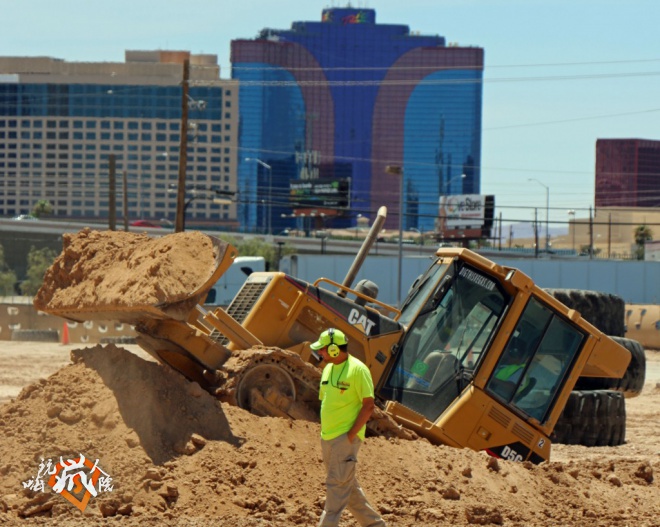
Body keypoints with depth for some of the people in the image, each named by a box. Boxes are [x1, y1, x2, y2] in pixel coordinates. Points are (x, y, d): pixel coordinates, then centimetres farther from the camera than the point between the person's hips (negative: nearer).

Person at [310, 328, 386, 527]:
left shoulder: (357, 369, -12)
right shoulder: (328, 369, 12)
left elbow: (368, 405, -14)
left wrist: (350, 435, -17)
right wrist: (324, 432, 12)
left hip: (346, 437, -9)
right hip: (327, 437, 9)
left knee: (337, 484, -12)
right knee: (348, 485, 13)